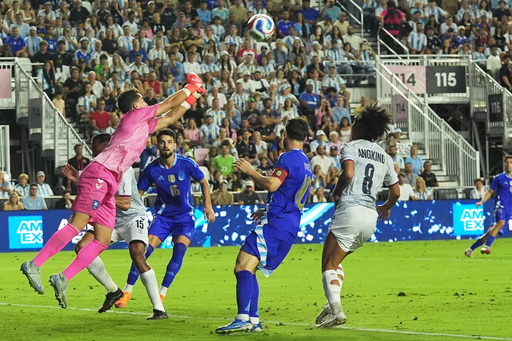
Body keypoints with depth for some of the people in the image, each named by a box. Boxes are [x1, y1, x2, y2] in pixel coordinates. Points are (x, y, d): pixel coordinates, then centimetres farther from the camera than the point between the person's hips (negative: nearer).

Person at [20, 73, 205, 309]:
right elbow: (170, 103, 10)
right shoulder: (135, 116, 4)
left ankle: (63, 279, -5)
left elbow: (170, 117, 41)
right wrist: (190, 87, 24)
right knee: (78, 224, -21)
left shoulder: (144, 124, 27)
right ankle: (34, 264, -25)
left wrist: (190, 100, 38)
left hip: (108, 184, 9)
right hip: (99, 174, -9)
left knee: (103, 241, -1)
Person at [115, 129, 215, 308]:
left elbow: (203, 182, 4)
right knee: (145, 249, -14)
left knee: (179, 249, -22)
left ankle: (162, 292, -12)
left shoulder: (186, 164, -12)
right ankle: (127, 291, -3)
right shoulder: (151, 170, -10)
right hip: (163, 215, 1)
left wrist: (208, 206, -3)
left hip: (185, 216, -1)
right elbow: (138, 193, 2)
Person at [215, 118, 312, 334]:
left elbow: (272, 185, -21)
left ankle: (243, 318, -33)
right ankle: (253, 320, 11)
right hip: (289, 227, 10)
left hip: (274, 225, -10)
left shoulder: (288, 158, -8)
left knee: (243, 267, -19)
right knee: (248, 271, 15)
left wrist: (250, 172, -8)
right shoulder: (306, 164, 22)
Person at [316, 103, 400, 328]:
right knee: (336, 261, 22)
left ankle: (336, 310, -23)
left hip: (350, 210, -7)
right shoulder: (385, 157, 17)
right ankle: (332, 304, 7)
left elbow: (348, 174, -20)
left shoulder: (351, 147, -1)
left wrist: (336, 193, -3)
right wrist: (387, 207, 38)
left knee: (329, 265, -4)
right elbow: (396, 192, 18)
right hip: (371, 217, 7)